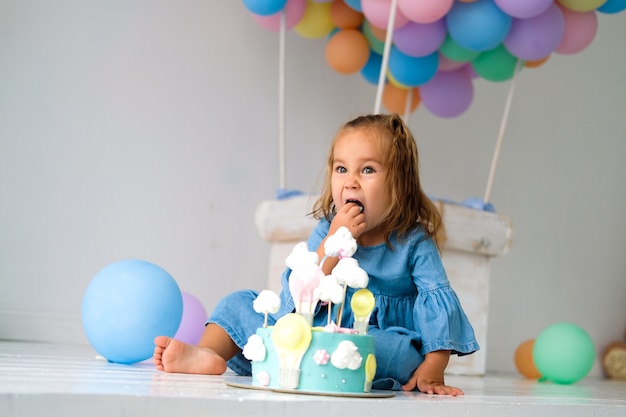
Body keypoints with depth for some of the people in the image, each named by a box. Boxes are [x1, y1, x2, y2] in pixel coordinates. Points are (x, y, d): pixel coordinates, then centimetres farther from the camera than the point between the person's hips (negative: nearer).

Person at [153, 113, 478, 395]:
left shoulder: (414, 242, -6)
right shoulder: (326, 229, 1)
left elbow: (439, 300, -11)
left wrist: (432, 373, -22)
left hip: (389, 341, -3)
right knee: (239, 303, -3)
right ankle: (208, 355, -29)